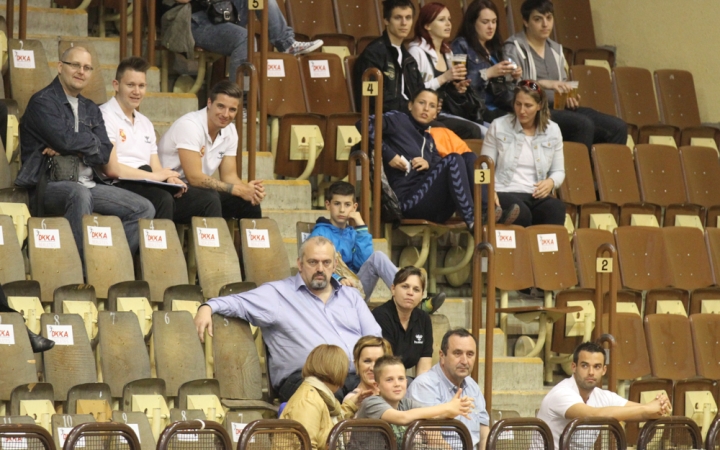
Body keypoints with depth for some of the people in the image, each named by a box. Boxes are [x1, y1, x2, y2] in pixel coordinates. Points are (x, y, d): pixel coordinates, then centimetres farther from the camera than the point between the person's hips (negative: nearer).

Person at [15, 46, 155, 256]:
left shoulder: (90, 110, 20)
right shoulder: (43, 102, -2)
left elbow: (105, 153, 6)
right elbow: (65, 139, -16)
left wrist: (75, 148, -10)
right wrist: (91, 143, 3)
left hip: (89, 185, 7)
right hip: (49, 184, -7)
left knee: (144, 209, -8)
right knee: (80, 194, -41)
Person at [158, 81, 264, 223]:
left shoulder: (230, 131, 3)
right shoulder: (189, 126, -21)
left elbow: (229, 176, 5)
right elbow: (194, 178, -25)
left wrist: (248, 188, -18)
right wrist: (239, 190, -24)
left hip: (199, 190, 8)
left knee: (250, 203, -9)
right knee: (210, 198, -34)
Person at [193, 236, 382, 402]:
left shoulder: (351, 296, 28)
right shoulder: (278, 294, 15)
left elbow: (374, 338, 24)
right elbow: (238, 302, 9)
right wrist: (207, 308, -12)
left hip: (356, 376, 4)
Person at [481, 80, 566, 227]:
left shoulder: (552, 130, 13)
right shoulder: (498, 126, 6)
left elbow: (558, 171, 19)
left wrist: (551, 182, -5)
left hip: (537, 195, 2)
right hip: (505, 192, -2)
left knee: (557, 209, -35)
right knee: (521, 213, -39)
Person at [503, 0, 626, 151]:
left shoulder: (556, 49, 22)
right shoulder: (514, 49, 0)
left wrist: (571, 98, 3)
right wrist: (544, 84, -27)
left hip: (560, 109, 7)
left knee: (618, 128, -11)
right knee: (583, 125, -34)